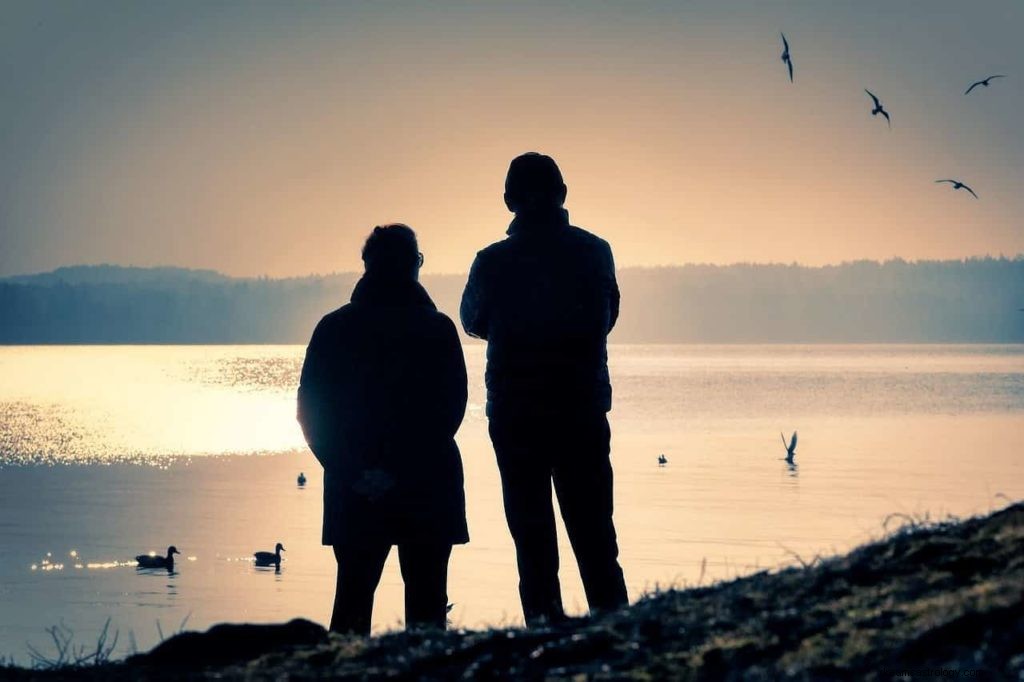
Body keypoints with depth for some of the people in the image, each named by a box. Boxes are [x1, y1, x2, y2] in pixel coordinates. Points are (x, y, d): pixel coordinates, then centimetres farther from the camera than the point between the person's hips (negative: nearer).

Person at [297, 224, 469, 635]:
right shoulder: (438, 328, -2)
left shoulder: (334, 328, 3)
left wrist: (350, 468, -2)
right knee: (425, 599, 4)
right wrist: (408, 468, -10)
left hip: (354, 491, 2)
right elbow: (452, 406, -8)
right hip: (428, 489, -2)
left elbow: (310, 409, 0)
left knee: (353, 594, 8)